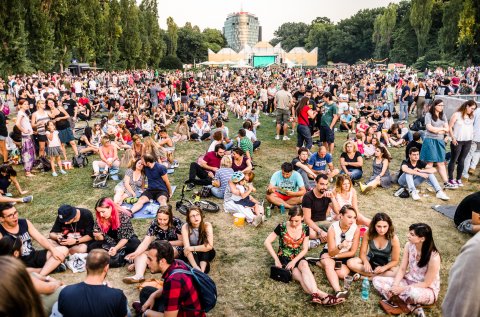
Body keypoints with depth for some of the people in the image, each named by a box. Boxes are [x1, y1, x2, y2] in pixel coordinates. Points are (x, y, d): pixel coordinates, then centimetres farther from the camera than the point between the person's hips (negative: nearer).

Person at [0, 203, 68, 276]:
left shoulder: (25, 222, 4)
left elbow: (40, 238, 1)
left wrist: (53, 249, -12)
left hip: (34, 256, 5)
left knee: (63, 250, -9)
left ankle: (40, 276, -28)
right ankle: (52, 267, -23)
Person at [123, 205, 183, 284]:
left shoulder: (176, 222, -19)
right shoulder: (154, 224, -13)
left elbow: (182, 241, -11)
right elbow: (146, 241, -22)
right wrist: (136, 253, -39)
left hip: (175, 247, -3)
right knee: (141, 253, -22)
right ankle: (139, 275, -44)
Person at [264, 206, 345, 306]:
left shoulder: (305, 228, -1)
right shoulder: (282, 227, -11)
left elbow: (305, 249, 1)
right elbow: (267, 242, -10)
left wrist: (294, 261, -14)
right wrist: (276, 259, -15)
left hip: (298, 258, 2)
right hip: (284, 258, -2)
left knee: (304, 265, -34)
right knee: (300, 276, -31)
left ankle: (315, 294, -51)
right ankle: (319, 294, -50)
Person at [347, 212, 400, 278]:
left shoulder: (394, 239, -20)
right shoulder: (368, 234, -16)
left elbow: (395, 261, -12)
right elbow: (362, 252, -8)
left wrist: (383, 268, -29)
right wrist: (366, 262, -30)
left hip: (385, 265, -1)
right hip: (370, 261, 1)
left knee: (396, 271, -36)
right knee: (350, 263, -25)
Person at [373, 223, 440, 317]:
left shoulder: (434, 257, -27)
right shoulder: (409, 245, -10)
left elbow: (426, 283, -20)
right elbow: (402, 269, -4)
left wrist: (403, 289, -22)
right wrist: (395, 286, -19)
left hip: (427, 290, -7)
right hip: (409, 282, 7)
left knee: (413, 293, -44)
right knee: (377, 280, -10)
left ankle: (394, 299, -9)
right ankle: (413, 308, -17)